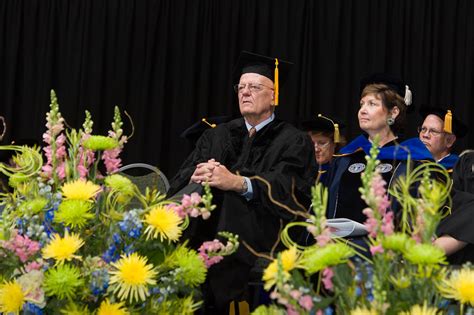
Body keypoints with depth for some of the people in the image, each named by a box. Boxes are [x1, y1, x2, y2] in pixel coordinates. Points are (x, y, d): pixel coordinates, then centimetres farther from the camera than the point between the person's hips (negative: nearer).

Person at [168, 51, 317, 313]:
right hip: (202, 242, 3)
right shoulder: (217, 136, 20)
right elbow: (180, 183, 9)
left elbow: (288, 189, -10)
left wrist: (238, 183, -25)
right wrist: (197, 178, -14)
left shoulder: (293, 142, 8)